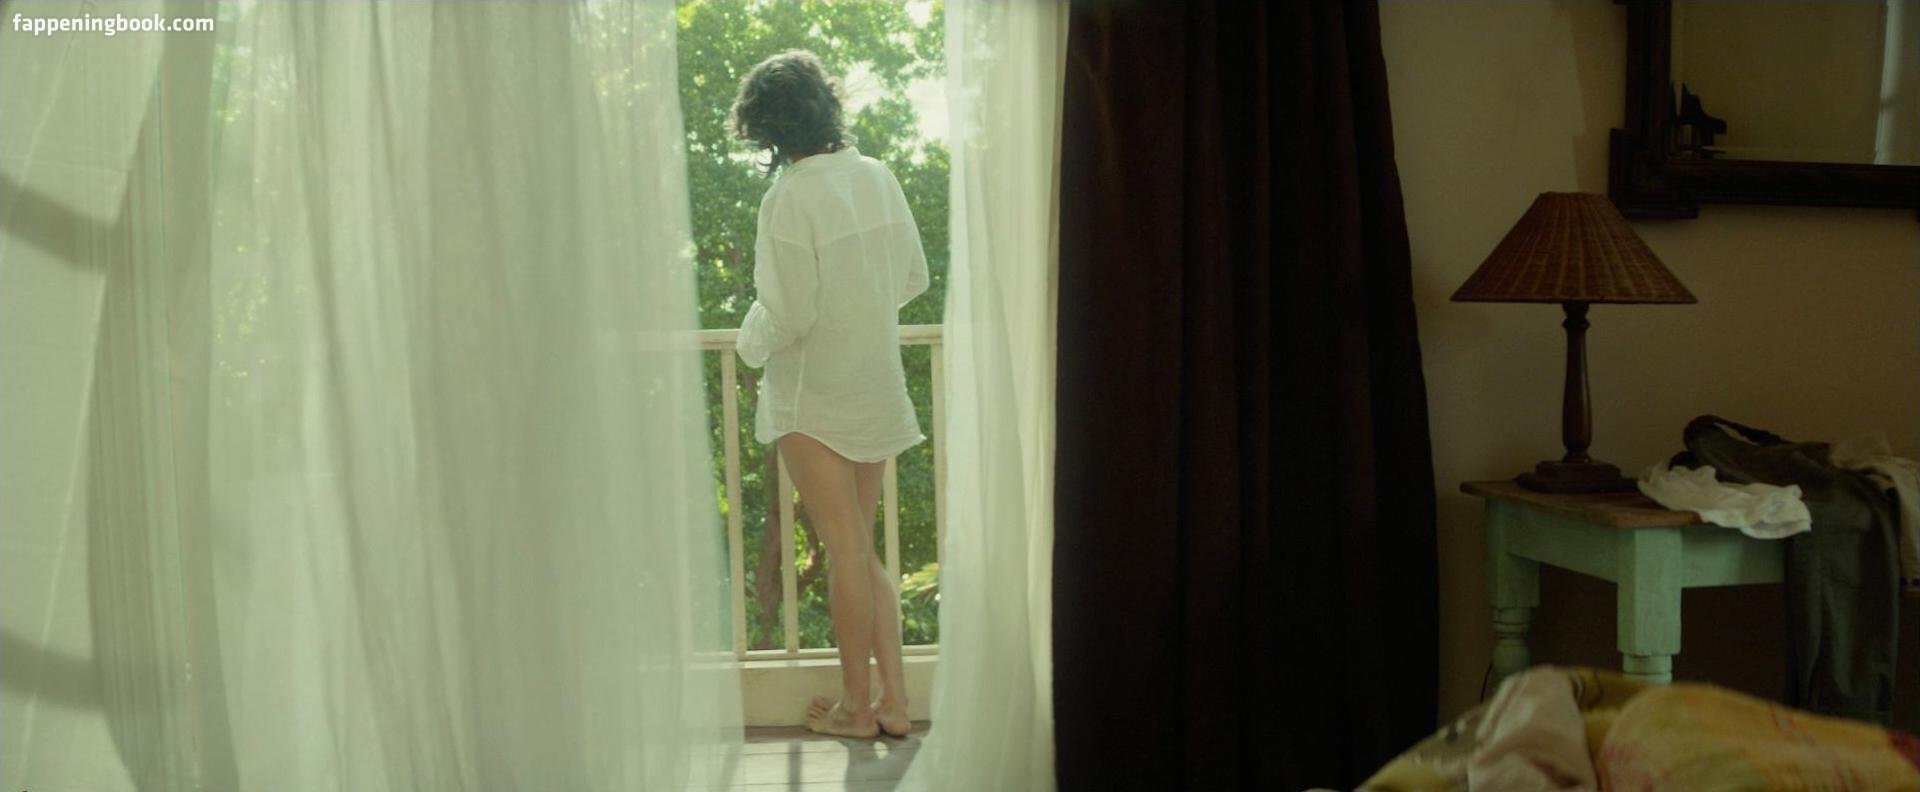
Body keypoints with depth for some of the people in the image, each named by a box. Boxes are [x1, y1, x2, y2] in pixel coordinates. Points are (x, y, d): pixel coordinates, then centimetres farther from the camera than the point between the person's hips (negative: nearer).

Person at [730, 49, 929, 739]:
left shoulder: (790, 197, -18)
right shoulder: (878, 176, 1)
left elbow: (788, 316, -19)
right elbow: (914, 278, 8)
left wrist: (750, 340, 1)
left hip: (816, 398, -6)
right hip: (878, 390, 6)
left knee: (845, 551, 5)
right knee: (862, 549, 16)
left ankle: (856, 706, 20)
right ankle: (895, 700, 19)